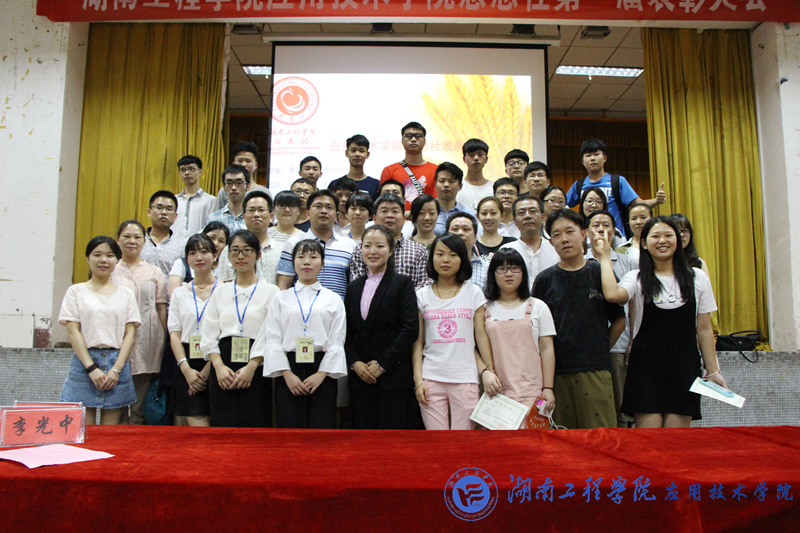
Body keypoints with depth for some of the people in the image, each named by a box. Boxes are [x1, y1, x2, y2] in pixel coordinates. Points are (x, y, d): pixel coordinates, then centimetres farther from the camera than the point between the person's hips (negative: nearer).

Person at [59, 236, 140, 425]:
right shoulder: (76, 291, 6)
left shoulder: (126, 294, 10)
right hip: (84, 361, -1)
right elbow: (73, 332, -1)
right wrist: (91, 368, -10)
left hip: (117, 363, 1)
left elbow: (130, 333, 4)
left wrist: (116, 369, -8)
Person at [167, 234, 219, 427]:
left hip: (214, 364, -2)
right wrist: (186, 368, -7)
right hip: (187, 366, 3)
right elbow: (174, 333, 7)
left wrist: (208, 368, -12)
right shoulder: (180, 292, 13)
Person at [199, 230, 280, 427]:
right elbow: (208, 336, 9)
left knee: (254, 424, -5)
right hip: (223, 367, 3)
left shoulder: (270, 291, 4)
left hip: (256, 369, -3)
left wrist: (251, 367, -15)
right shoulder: (220, 291, 15)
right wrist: (219, 366, -6)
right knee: (224, 424, 0)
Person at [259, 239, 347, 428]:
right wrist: (287, 374, -7)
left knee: (322, 425, -2)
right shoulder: (281, 299, 11)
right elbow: (272, 339, 4)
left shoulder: (333, 299, 9)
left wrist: (321, 374, -8)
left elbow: (337, 342, 3)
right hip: (288, 372, 1)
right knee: (290, 425, 0)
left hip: (322, 372, 0)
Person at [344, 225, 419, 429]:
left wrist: (382, 364, -12)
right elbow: (347, 332, 13)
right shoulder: (354, 287, 15)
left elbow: (411, 329, -10)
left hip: (394, 376, -4)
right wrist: (354, 362, -4)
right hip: (360, 377, 5)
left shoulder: (402, 283, -1)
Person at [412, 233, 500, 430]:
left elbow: (481, 335, 7)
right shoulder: (422, 295, 8)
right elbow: (418, 341, 6)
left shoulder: (474, 293, 8)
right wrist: (418, 380, 0)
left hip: (465, 378, 0)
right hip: (431, 378, 0)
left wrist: (489, 371, 0)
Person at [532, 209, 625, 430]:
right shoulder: (545, 279, 6)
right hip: (557, 371, 0)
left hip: (596, 370, 0)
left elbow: (619, 321, 11)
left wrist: (600, 350, 6)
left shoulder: (601, 273, 6)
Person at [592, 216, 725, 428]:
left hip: (684, 368, 2)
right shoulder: (636, 278, 2)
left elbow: (704, 329, 10)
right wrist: (605, 257, -8)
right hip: (646, 367, -1)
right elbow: (612, 294, -22)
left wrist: (713, 370, 7)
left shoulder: (697, 278, 8)